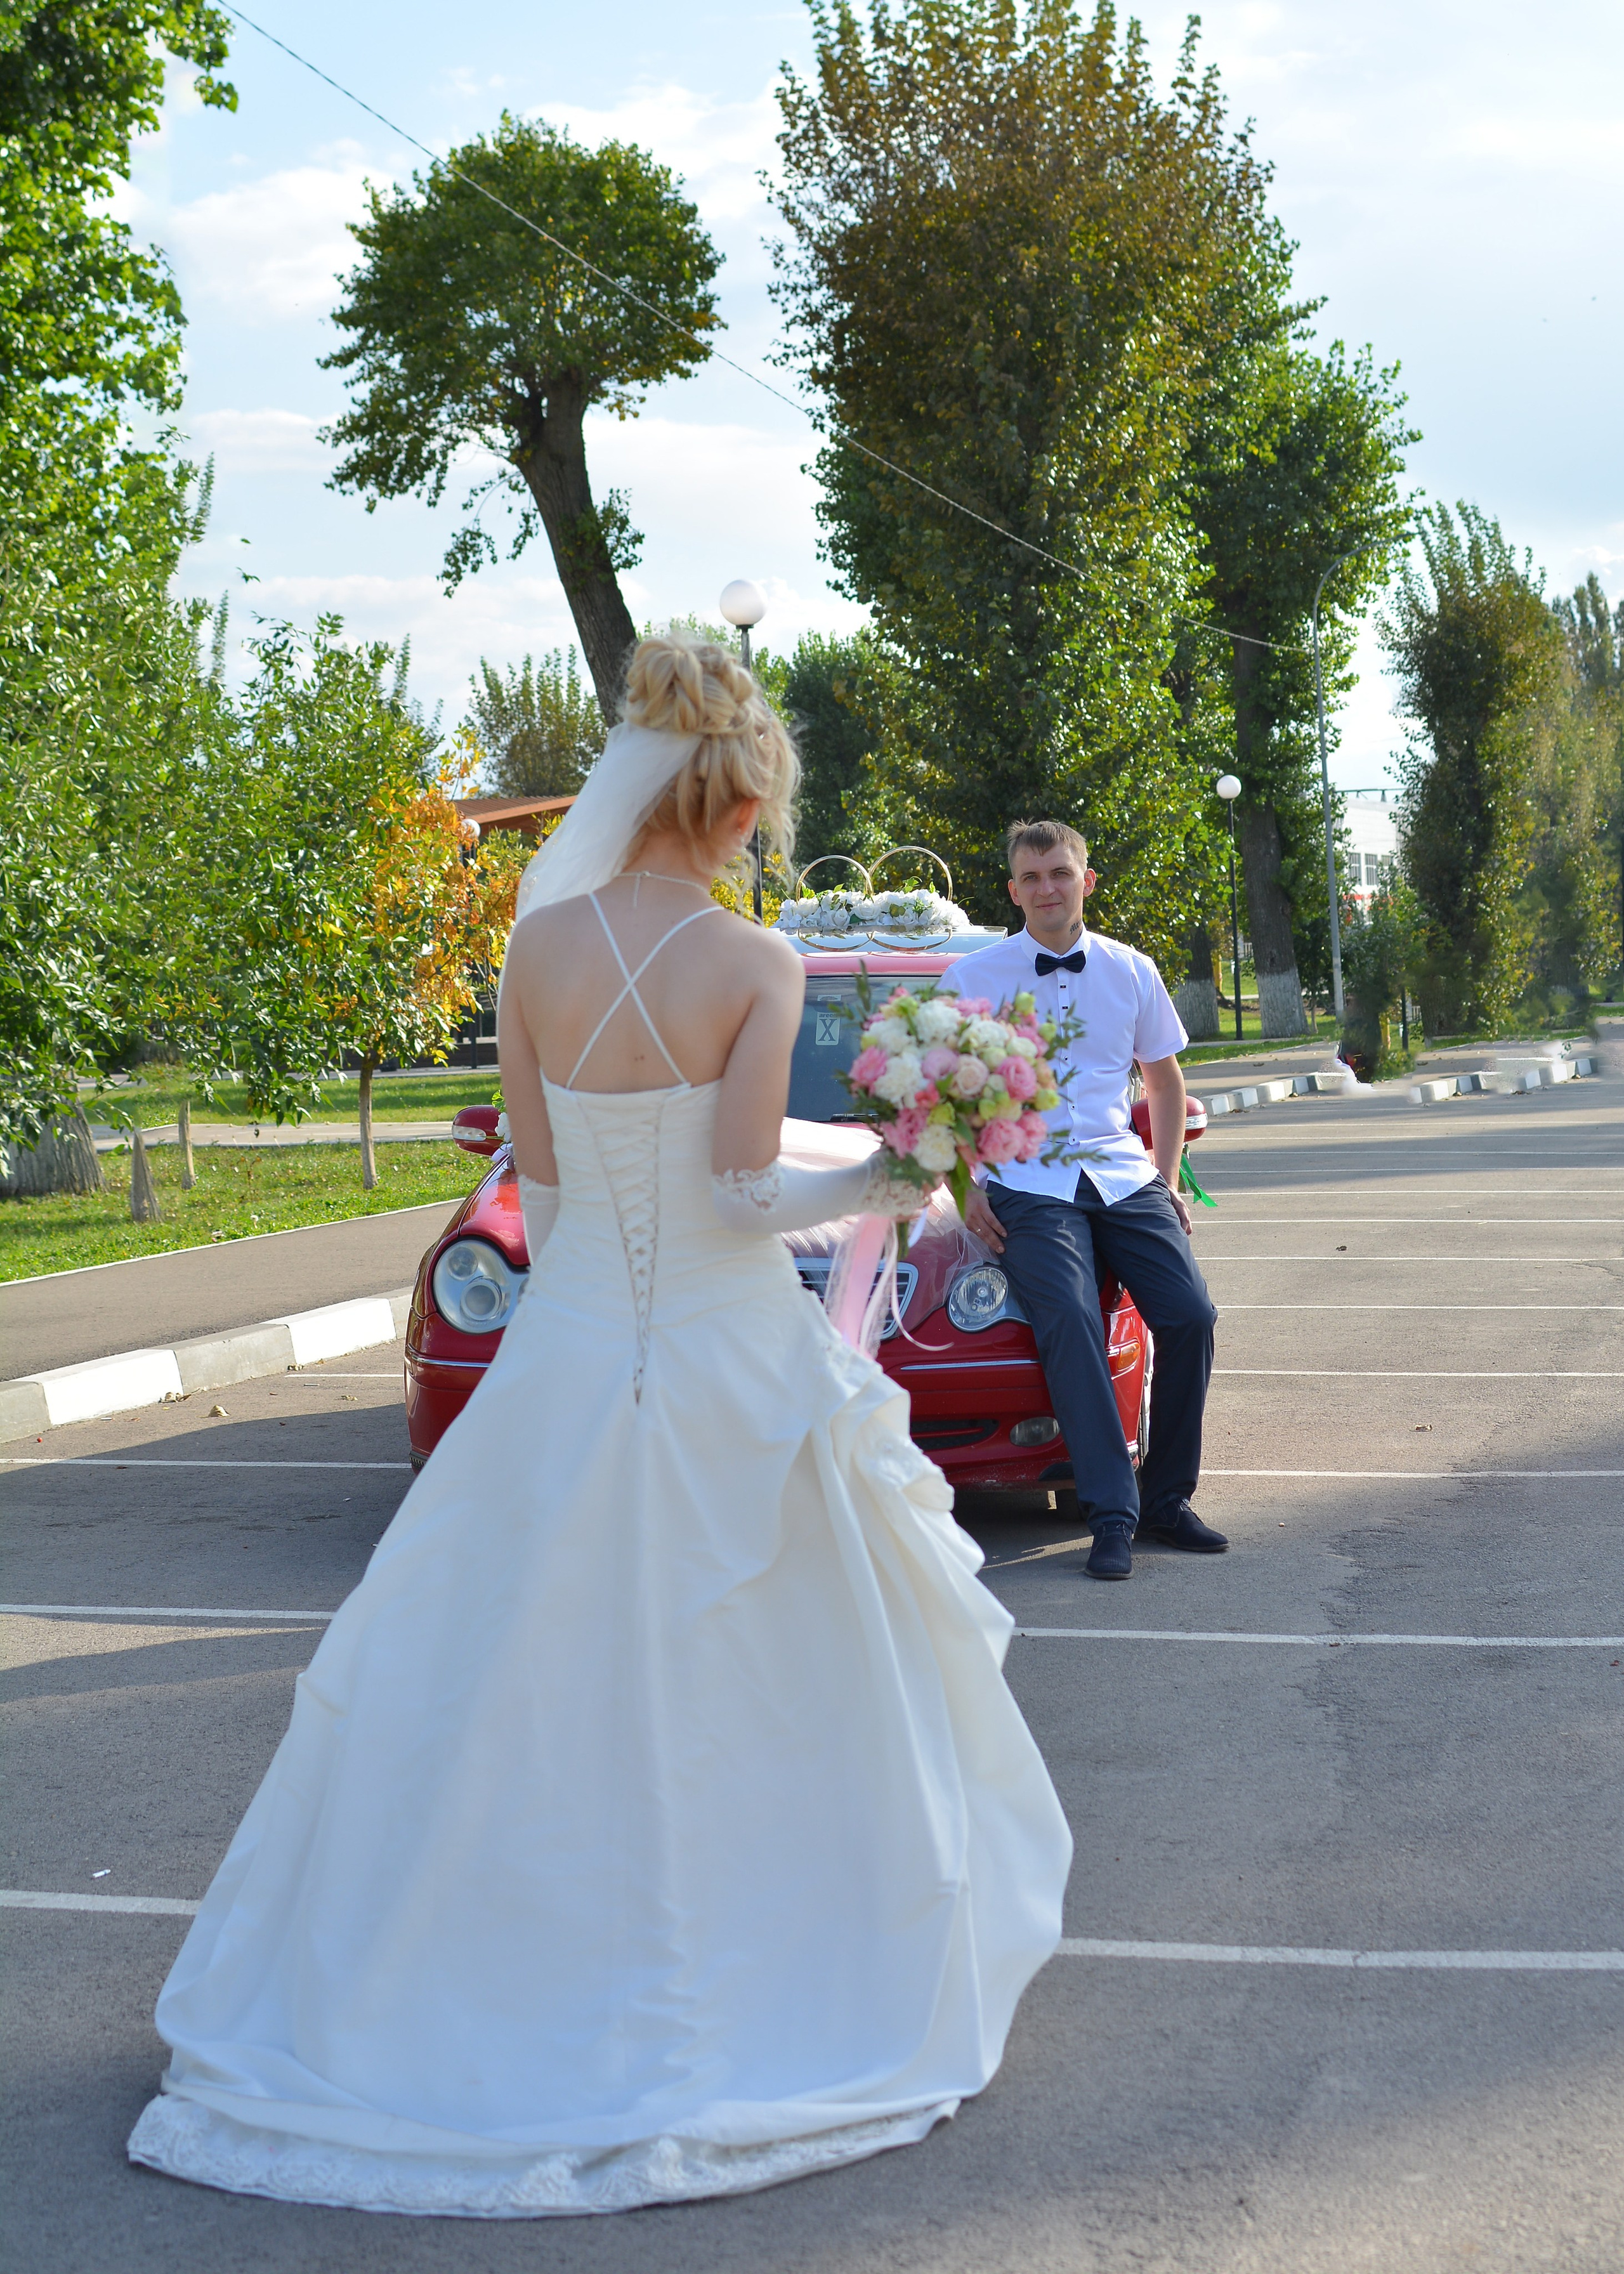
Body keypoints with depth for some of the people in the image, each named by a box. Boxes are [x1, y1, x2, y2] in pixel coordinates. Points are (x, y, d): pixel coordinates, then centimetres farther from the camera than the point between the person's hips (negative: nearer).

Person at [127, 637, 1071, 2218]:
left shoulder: (543, 946, -4)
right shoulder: (755, 965, -13)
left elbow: (539, 1183, 2)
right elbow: (744, 1191, -16)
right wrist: (877, 1186, 0)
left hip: (568, 1359, 3)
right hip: (731, 1362, -3)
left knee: (515, 1683, 15)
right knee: (750, 1689, 11)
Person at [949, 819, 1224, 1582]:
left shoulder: (1131, 972, 10)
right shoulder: (976, 977, 2)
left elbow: (1164, 1078, 22)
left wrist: (1167, 1179, 12)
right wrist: (968, 1190, -4)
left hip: (1124, 1177, 3)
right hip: (1028, 1188, -3)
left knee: (1190, 1316, -15)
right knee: (1070, 1322, -26)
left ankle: (1167, 1497, 1)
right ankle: (1112, 1513, -23)